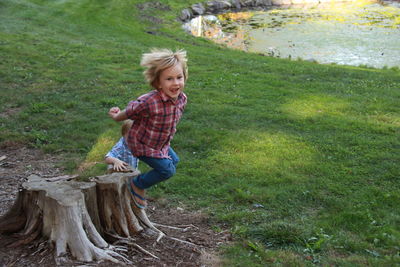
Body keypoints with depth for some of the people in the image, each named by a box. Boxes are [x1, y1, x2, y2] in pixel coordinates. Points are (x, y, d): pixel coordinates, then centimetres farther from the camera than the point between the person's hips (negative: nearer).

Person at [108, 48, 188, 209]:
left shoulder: (182, 99, -17)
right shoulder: (148, 103, -40)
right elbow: (129, 112, -20)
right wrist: (116, 116, 2)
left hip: (162, 143, 8)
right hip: (142, 145, -8)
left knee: (174, 160, 25)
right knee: (167, 170, -8)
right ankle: (137, 185, 18)